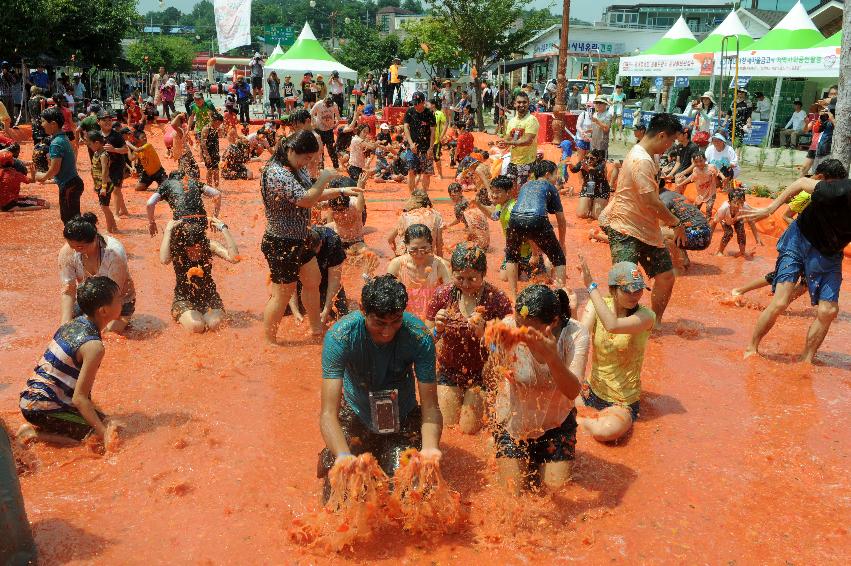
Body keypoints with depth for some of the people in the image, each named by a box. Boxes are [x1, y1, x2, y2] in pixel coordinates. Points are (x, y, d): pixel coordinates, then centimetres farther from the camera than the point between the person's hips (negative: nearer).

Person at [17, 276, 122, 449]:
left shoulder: (72, 323, 4)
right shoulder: (94, 346, -22)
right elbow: (79, 398, -23)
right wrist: (103, 433, -23)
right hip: (42, 409, -9)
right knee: (110, 431, -10)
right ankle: (35, 434, -7)